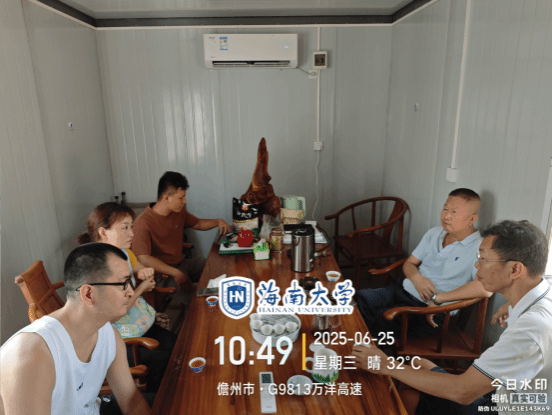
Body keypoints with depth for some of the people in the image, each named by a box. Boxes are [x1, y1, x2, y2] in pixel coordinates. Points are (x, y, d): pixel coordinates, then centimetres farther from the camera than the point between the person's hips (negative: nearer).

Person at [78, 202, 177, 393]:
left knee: (175, 344, -4)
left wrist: (144, 273, -7)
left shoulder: (124, 252, 0)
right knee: (161, 359, -15)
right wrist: (141, 289, -16)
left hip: (137, 322, 8)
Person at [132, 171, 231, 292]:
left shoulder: (179, 212, 5)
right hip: (162, 273, -7)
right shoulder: (143, 222, -20)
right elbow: (143, 258, -27)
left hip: (181, 264, 8)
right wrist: (176, 273, -31)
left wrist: (217, 222, 6)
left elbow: (197, 224, 25)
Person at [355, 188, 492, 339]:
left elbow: (486, 287, -31)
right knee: (356, 300, -8)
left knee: (374, 322, -24)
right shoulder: (434, 233, 10)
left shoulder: (478, 248, -13)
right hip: (404, 289, 7)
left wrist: (437, 298, -24)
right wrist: (416, 278, -10)